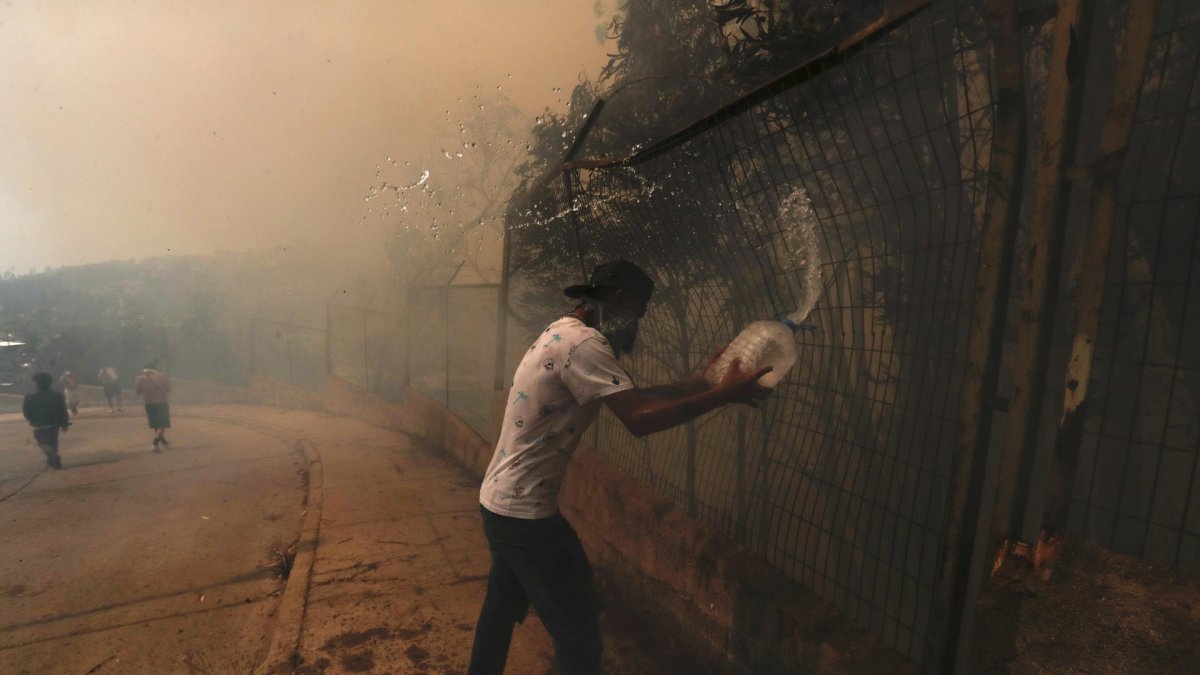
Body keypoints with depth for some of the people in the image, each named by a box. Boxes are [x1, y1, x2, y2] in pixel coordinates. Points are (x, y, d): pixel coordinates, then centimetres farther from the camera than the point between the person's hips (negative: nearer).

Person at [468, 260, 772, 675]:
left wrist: (706, 378, 5)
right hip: (524, 510, -10)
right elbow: (638, 418, -29)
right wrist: (723, 394, -21)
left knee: (504, 607, 25)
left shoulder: (566, 334, 10)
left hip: (501, 501, 10)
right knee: (577, 622, 7)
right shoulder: (581, 341, -21)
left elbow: (633, 398, 9)